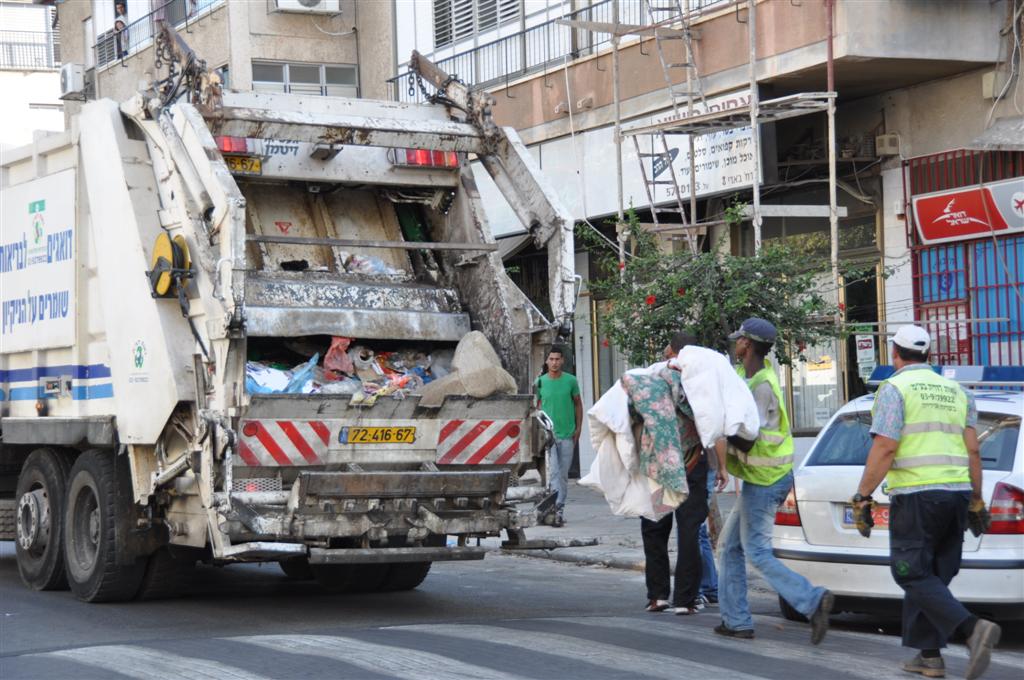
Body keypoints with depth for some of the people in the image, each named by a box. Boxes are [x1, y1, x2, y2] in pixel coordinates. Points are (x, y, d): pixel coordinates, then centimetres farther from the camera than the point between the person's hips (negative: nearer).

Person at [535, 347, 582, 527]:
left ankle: (559, 510, 17)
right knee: (553, 472, -12)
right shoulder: (540, 382, 0)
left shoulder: (571, 381, 0)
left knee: (563, 474, 8)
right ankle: (557, 509, -18)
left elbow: (578, 404, 10)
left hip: (567, 434, 1)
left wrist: (578, 428, 5)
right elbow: (537, 406, 10)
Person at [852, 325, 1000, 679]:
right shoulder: (956, 391, 16)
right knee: (932, 576, 14)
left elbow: (884, 448, -13)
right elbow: (972, 451, 12)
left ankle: (973, 628, -24)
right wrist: (976, 502, 18)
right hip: (957, 491, 7)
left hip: (914, 495, -6)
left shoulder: (895, 388, -4)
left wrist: (862, 497, -9)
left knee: (914, 576, -5)